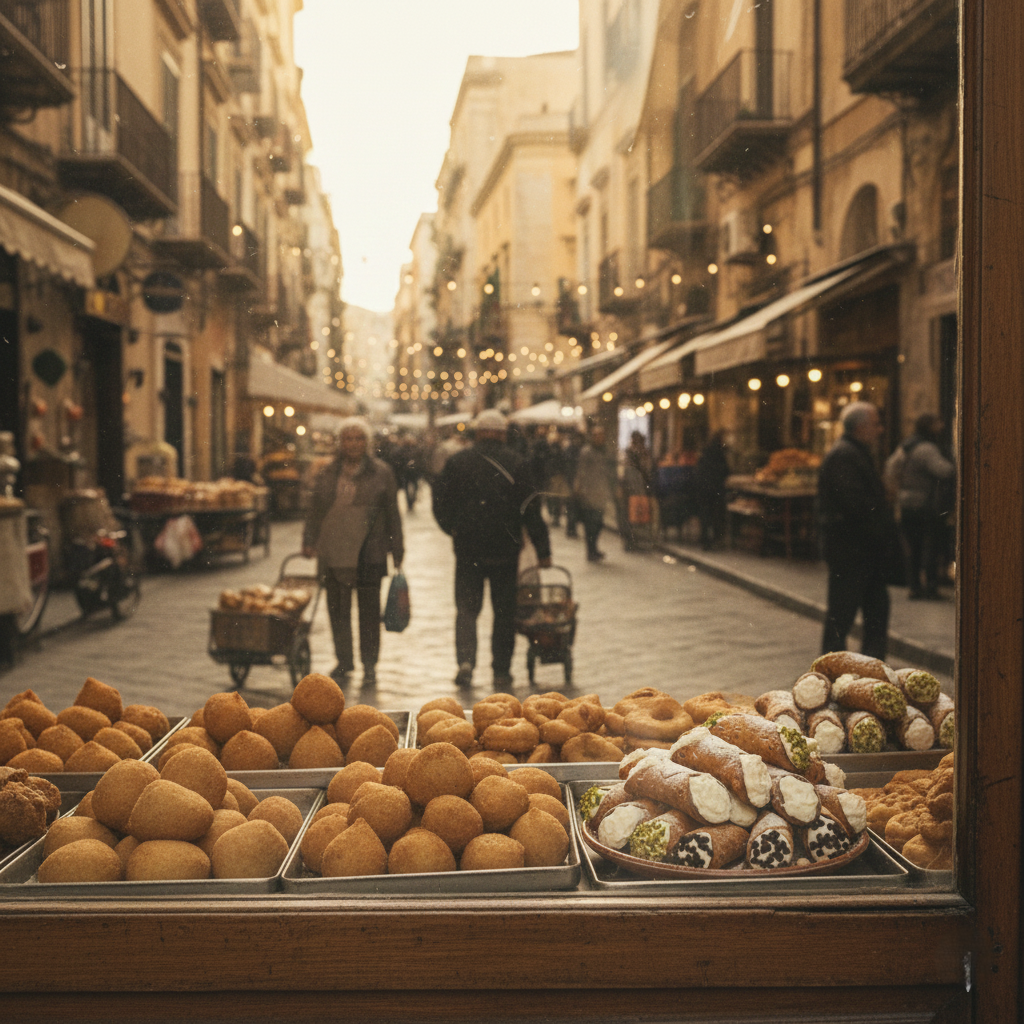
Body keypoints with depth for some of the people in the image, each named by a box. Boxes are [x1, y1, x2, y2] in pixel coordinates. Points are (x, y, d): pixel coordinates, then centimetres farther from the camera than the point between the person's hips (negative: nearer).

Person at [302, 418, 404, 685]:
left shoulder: (381, 473, 3)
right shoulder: (328, 474, 10)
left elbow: (392, 513, 5)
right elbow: (315, 510, 15)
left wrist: (397, 550, 3)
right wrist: (309, 541, 5)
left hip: (368, 553, -3)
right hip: (333, 552, 3)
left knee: (369, 609, 2)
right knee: (337, 608, 8)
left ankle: (369, 664, 13)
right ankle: (343, 660, 21)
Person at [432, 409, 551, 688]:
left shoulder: (456, 462, 0)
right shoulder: (517, 464, -4)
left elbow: (440, 504, 3)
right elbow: (531, 511, -6)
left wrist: (454, 530, 21)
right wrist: (543, 551, -2)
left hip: (467, 549, 1)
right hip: (505, 550, 0)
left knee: (466, 607, 9)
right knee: (505, 611, 10)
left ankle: (465, 660, -9)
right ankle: (501, 670, 13)